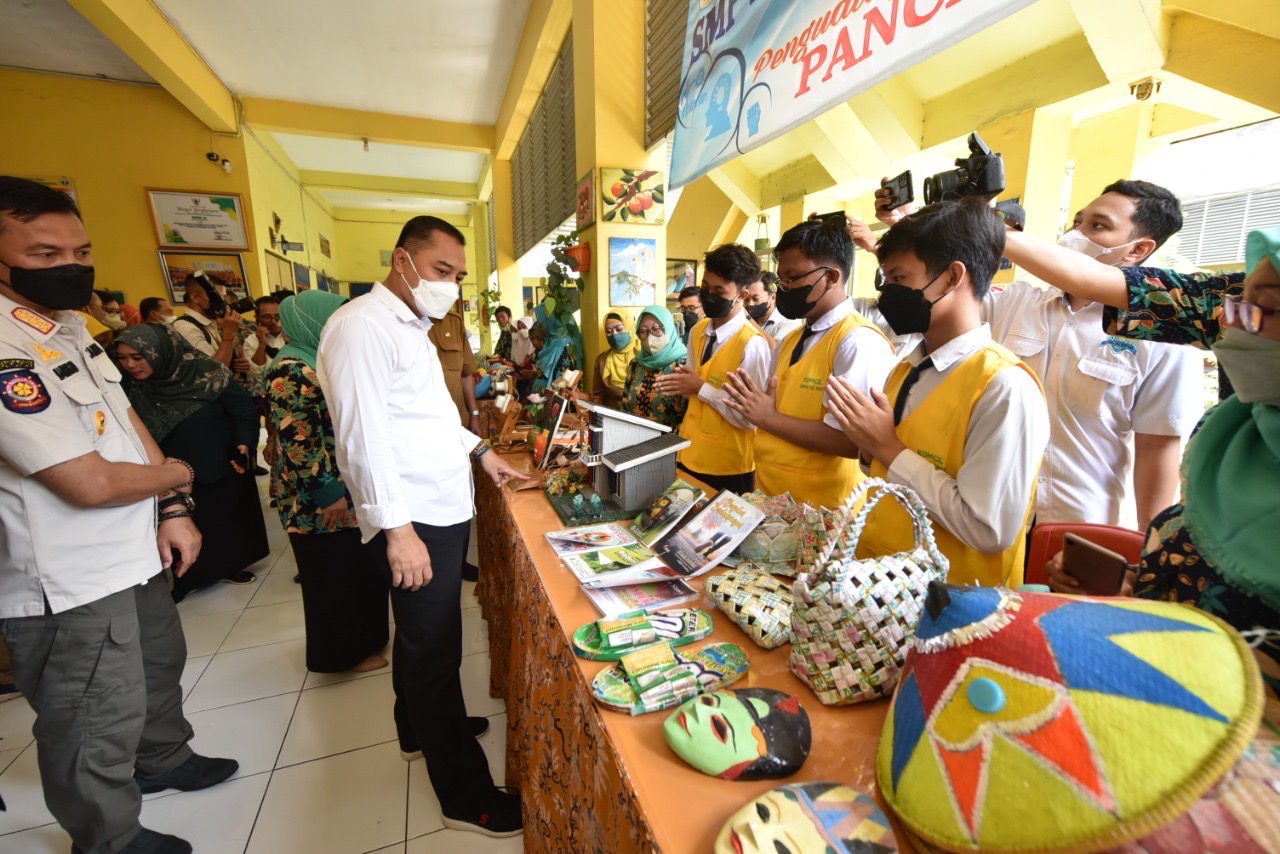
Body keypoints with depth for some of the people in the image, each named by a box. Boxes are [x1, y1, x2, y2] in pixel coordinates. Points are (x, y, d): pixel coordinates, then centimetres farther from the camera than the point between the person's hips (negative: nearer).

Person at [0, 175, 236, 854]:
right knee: (97, 727, 11)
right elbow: (91, 482, -28)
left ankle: (163, 760, 52)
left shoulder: (69, 327, 4)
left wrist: (172, 510, -1)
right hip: (69, 581, -9)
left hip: (130, 550, 9)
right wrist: (176, 475, -8)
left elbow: (127, 420, 7)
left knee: (159, 662, 28)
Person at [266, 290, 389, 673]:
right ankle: (346, 652, 23)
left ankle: (364, 635, 37)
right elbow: (299, 443, -22)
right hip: (321, 500, -9)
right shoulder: (291, 372, -18)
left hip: (352, 489, 9)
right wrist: (329, 493, -21)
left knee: (359, 567, 20)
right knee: (336, 575, 6)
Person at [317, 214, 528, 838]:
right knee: (433, 652, 2)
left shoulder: (412, 327, 16)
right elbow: (362, 435, -22)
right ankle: (465, 796, 18)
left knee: (421, 640, 24)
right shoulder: (362, 326, -15)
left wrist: (478, 450, 17)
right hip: (413, 523, -10)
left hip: (444, 510, 10)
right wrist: (397, 529, -23)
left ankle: (421, 728, 46)